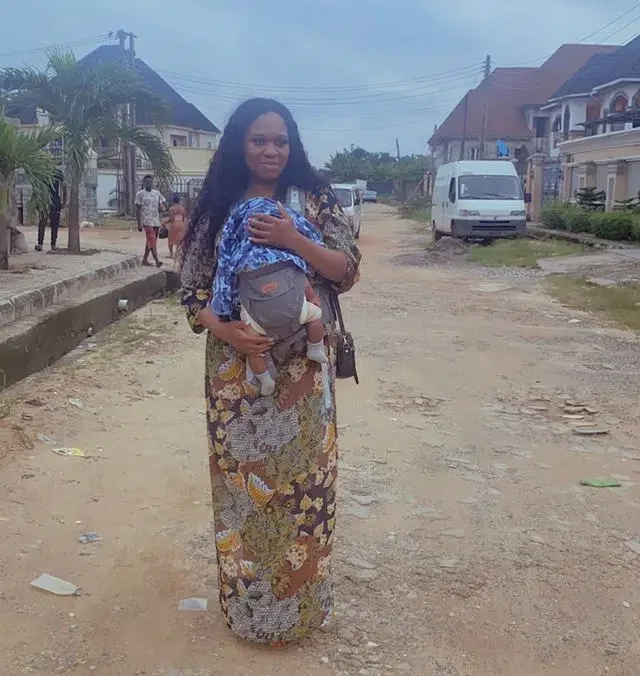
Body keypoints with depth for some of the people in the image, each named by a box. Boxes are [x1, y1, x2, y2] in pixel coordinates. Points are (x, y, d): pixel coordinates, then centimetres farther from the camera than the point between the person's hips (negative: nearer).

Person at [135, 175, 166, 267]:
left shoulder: (157, 193, 11)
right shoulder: (140, 194, -2)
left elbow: (165, 204, 15)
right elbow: (137, 209, -4)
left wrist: (161, 207, -7)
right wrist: (139, 223, -9)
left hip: (156, 221, 6)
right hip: (147, 221, -6)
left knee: (149, 241, 12)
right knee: (152, 241, -14)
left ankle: (144, 260, 21)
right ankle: (157, 261, -21)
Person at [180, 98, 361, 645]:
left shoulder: (315, 200, 2)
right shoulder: (217, 209, 3)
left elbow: (348, 271, -4)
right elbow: (192, 289, 1)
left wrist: (294, 241, -19)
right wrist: (221, 329, -19)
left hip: (301, 367, 0)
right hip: (236, 367, 0)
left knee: (302, 477, 8)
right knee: (242, 478, 8)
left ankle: (301, 600, 28)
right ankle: (249, 600, 27)